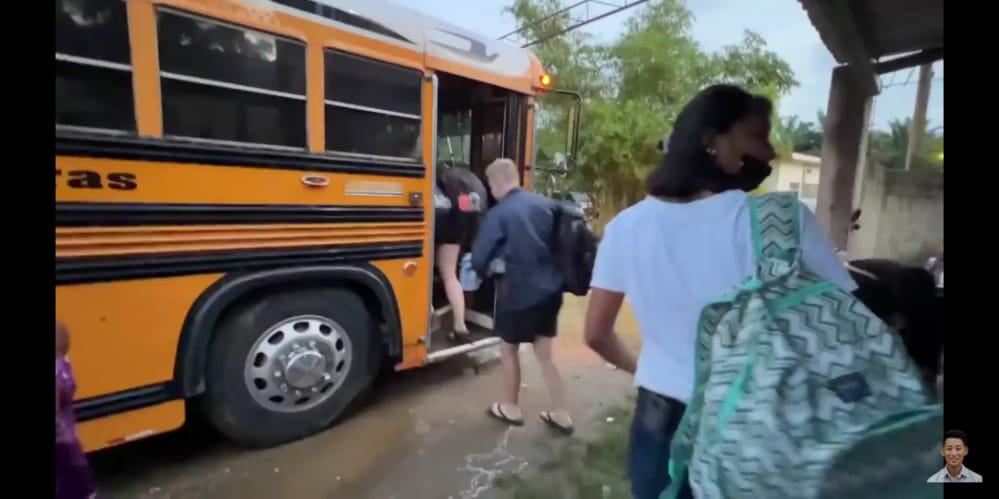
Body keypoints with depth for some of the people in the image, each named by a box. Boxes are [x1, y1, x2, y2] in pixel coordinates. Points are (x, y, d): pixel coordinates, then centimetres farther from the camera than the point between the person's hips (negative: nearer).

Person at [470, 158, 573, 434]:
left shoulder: (498, 215, -15)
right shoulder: (545, 203, 1)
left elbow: (479, 259, -11)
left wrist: (484, 272, 11)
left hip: (518, 293, -6)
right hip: (550, 289, 6)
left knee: (509, 349, 17)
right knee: (544, 353, 18)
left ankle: (511, 409, 34)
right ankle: (562, 414, 27)